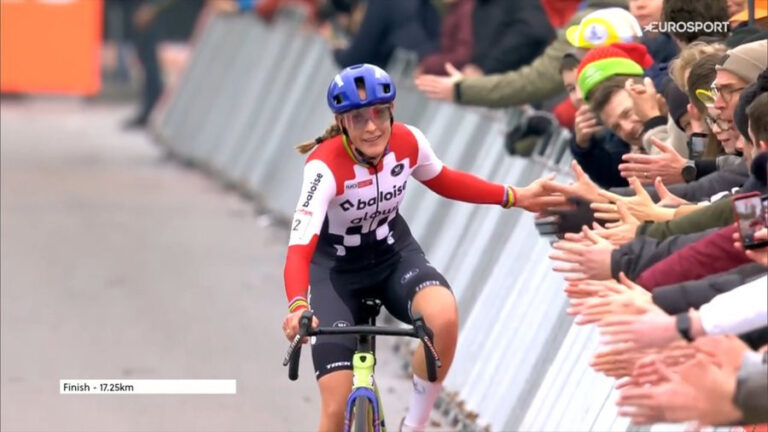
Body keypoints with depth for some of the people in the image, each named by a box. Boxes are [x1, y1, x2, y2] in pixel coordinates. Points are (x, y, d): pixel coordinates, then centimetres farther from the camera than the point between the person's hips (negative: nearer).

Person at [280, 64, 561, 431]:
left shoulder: (408, 142, -16)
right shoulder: (325, 166, -30)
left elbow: (444, 181, 7)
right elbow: (299, 248, -38)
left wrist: (516, 197, 4)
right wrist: (298, 308, -56)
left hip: (393, 254, 3)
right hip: (335, 269, -3)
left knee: (444, 317, -33)